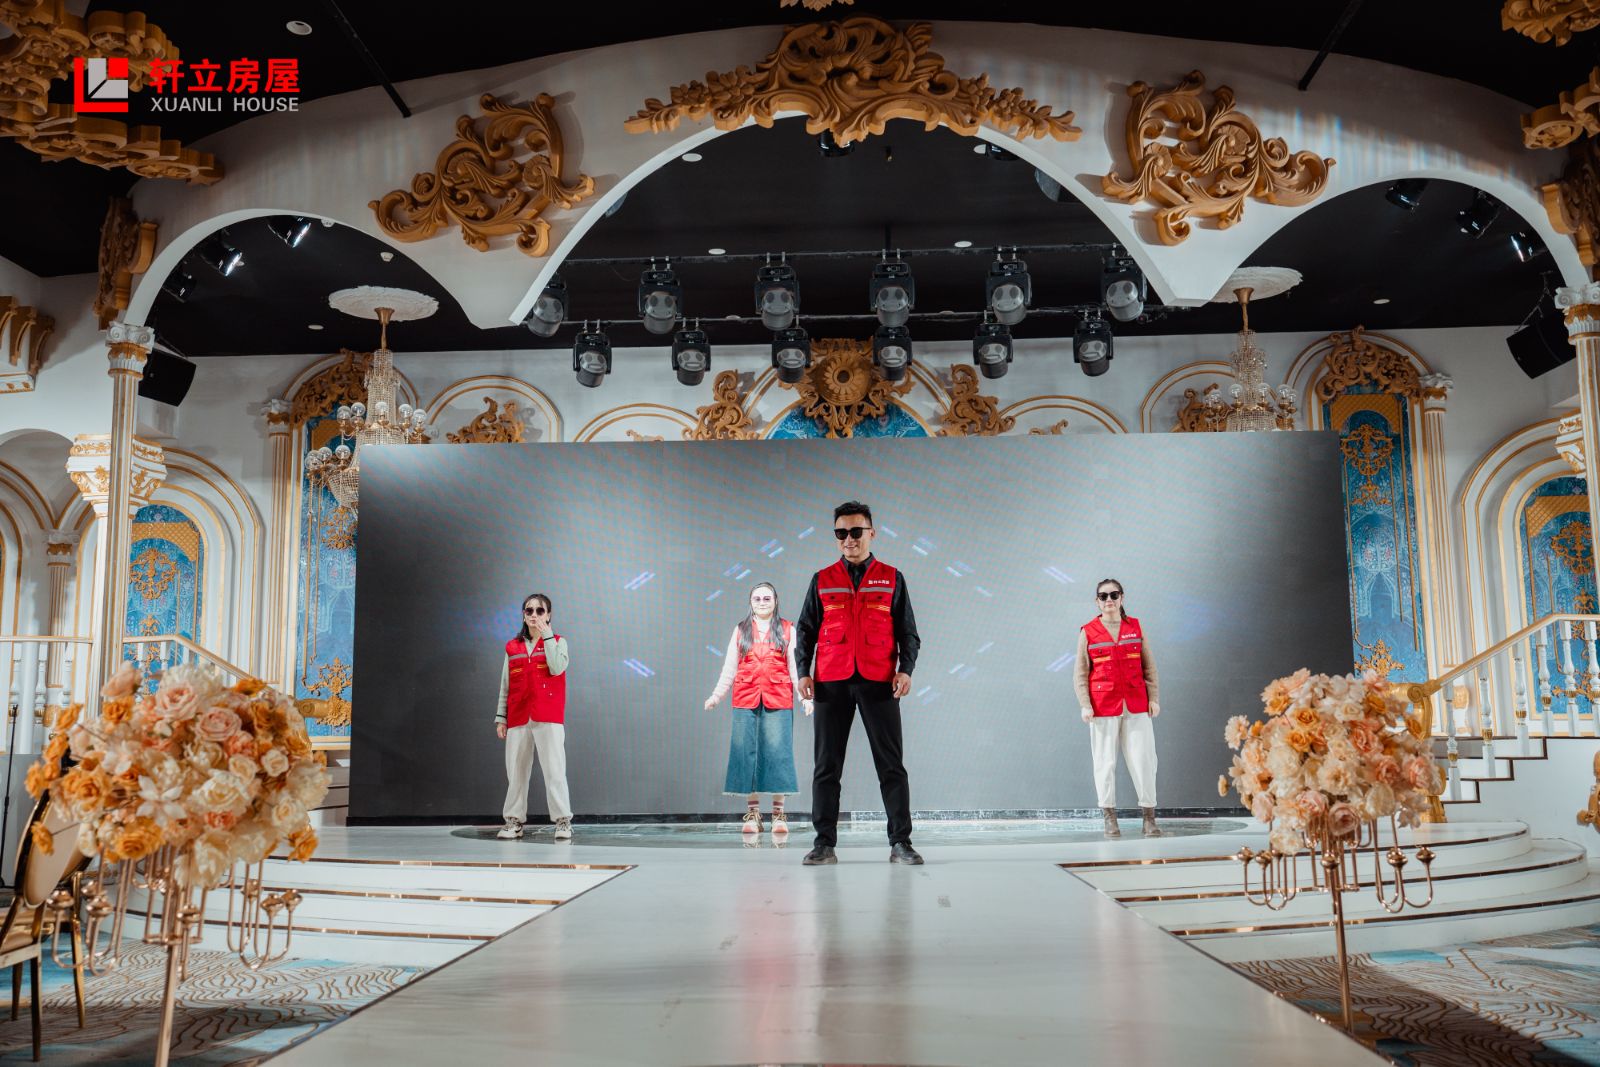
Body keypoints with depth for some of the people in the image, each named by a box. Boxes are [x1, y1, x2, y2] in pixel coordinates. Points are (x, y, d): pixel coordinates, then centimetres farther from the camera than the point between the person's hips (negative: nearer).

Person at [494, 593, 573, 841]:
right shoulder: (513, 647, 13)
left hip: (548, 718, -3)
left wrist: (547, 635, -10)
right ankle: (514, 820, 13)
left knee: (554, 769, -7)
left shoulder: (558, 642, 7)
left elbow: (557, 668, -14)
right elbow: (505, 686, 15)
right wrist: (501, 717, 9)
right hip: (518, 718, 3)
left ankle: (563, 821, -2)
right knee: (516, 771, 5)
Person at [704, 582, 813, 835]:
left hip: (778, 700, -1)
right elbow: (729, 669, 13)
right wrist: (716, 696, 5)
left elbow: (796, 667, 4)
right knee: (746, 753, 0)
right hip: (745, 700, 2)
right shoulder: (741, 631, 14)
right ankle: (752, 813, 7)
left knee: (777, 753, -5)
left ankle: (778, 813, 3)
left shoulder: (788, 630, 9)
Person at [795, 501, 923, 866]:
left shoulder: (891, 579, 9)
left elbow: (907, 632, 9)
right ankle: (824, 843, 9)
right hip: (831, 683, 1)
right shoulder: (822, 580, 11)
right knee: (827, 765, 3)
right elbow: (805, 630, 12)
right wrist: (803, 671, 0)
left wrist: (905, 669, -6)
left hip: (879, 683, -1)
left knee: (891, 764, -1)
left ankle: (901, 843, 5)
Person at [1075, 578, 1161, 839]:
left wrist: (1153, 698, 2)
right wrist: (1085, 705, -7)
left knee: (1144, 759, 0)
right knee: (1105, 761, 1)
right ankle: (1110, 817, 11)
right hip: (1103, 706, -1)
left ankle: (1149, 816, 9)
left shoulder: (1135, 627, 7)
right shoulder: (1088, 632, 2)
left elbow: (1149, 666, 9)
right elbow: (1080, 673, 1)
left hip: (1136, 705, 2)